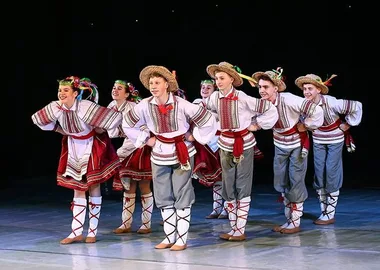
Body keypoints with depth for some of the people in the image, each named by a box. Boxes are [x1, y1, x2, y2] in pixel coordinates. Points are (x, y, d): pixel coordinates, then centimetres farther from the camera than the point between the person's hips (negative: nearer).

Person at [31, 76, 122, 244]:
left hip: (91, 147, -4)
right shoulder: (56, 107, -15)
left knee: (94, 187, 3)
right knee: (78, 189, 7)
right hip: (74, 147, 5)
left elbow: (116, 117, -31)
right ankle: (76, 232, 10)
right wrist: (61, 130, 1)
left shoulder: (86, 107, -30)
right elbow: (37, 119, 3)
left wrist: (99, 129, -15)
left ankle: (92, 232, 10)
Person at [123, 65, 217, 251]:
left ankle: (181, 239, 6)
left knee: (182, 197, 0)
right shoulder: (145, 106, -10)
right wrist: (146, 140, 2)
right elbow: (127, 124, 6)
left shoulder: (181, 105, -18)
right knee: (163, 197, 9)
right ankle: (170, 237, 19)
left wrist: (194, 136, -5)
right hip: (159, 155, 4)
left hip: (182, 153, -3)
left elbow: (208, 120, -10)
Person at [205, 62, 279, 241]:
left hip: (244, 144, -5)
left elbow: (270, 110, -15)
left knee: (242, 187, -1)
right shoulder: (215, 97, -5)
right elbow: (208, 111, 18)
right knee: (227, 187, 8)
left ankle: (240, 230, 4)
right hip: (225, 145, 5)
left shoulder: (242, 98, -19)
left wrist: (257, 126, -10)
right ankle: (233, 228, 18)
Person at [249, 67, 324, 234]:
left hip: (297, 144, -6)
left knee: (296, 182, -3)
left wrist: (305, 126, -21)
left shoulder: (288, 100, -30)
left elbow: (316, 111, -32)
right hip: (280, 145, 6)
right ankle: (288, 220, 23)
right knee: (281, 183, 11)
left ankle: (295, 222, 6)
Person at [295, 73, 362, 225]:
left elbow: (356, 107, -21)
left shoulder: (331, 102, -29)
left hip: (334, 140, -5)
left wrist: (347, 124, -14)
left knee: (331, 174, -7)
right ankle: (323, 211, 16)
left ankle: (330, 214, 0)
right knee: (319, 175, 5)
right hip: (318, 141, 5)